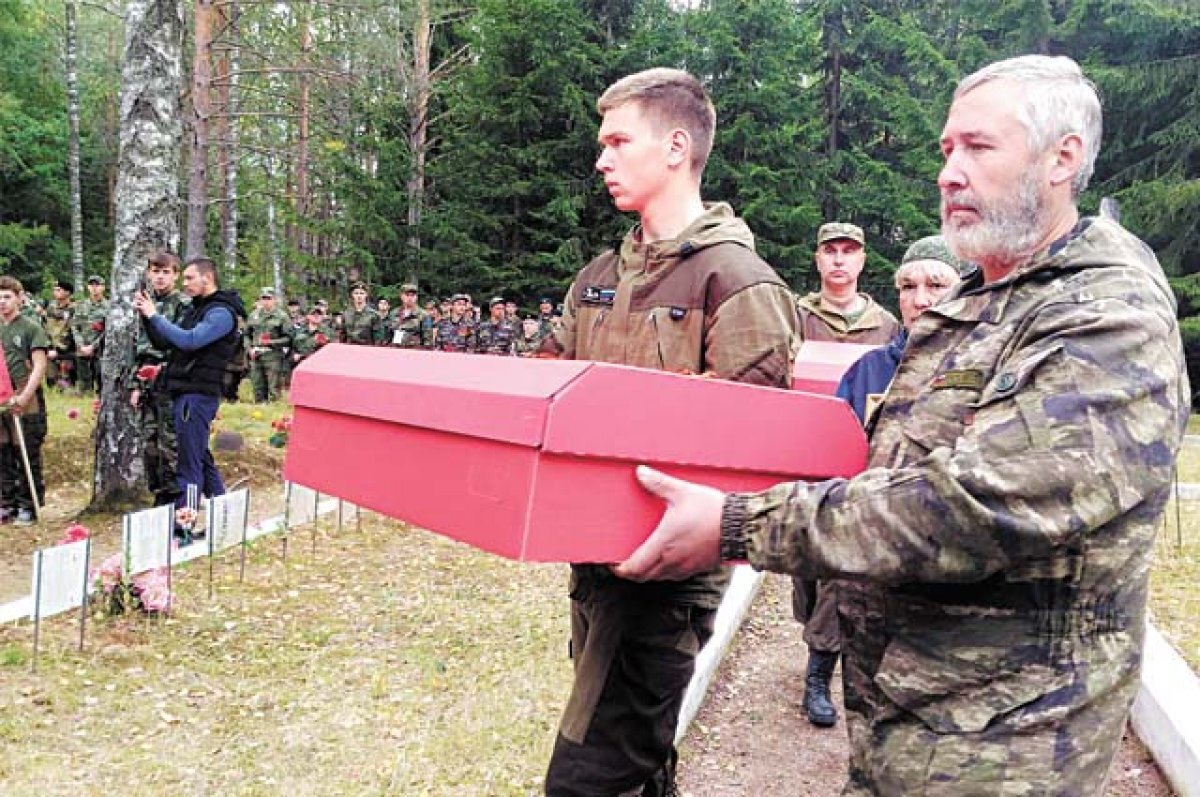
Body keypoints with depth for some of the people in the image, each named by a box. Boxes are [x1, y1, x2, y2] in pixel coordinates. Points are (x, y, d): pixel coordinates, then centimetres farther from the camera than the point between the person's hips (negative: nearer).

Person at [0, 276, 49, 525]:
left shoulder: (31, 328, -4)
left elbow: (39, 366, -9)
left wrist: (24, 397, -17)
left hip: (25, 403, -5)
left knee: (28, 457, 1)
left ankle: (28, 507, 9)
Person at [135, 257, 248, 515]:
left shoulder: (221, 312, -11)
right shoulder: (195, 308, 17)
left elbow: (189, 340, -24)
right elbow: (164, 342, 15)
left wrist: (154, 316, -16)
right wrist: (147, 317, 0)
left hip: (198, 394, -10)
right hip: (185, 393, 10)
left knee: (189, 465, -8)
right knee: (201, 457, 17)